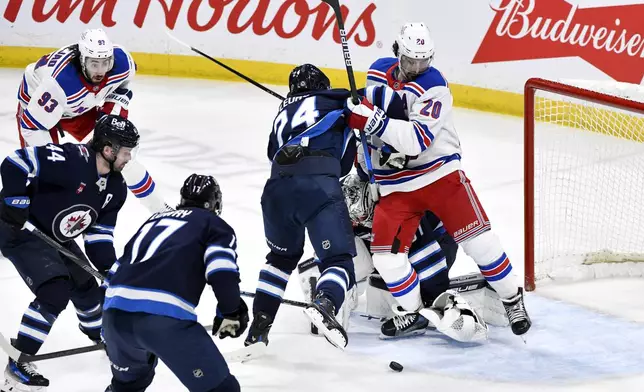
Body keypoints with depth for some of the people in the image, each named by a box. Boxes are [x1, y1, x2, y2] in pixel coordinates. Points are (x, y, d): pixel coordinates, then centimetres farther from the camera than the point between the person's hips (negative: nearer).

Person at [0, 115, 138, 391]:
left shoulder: (116, 188, -3)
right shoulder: (70, 160, -30)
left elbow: (99, 234, 3)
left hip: (57, 238, 9)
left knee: (86, 288, 16)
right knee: (55, 292, -21)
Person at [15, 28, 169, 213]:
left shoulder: (121, 60, -29)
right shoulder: (59, 81, -45)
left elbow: (123, 83, -1)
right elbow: (32, 124, -36)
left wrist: (114, 110, -12)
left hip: (83, 106, 5)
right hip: (37, 103, -4)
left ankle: (159, 209, 16)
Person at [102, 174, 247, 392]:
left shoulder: (155, 220, 33)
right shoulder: (215, 225, 17)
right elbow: (221, 273, -3)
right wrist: (231, 312, 12)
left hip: (115, 311, 7)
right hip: (165, 316, -6)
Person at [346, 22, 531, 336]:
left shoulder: (434, 87, -16)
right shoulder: (378, 71, 4)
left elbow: (417, 140, -28)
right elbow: (368, 109, 25)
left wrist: (373, 121, -36)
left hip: (440, 173, -5)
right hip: (395, 186, 5)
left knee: (476, 238, -9)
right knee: (386, 253, -7)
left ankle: (512, 298, 10)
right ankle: (414, 313, 12)